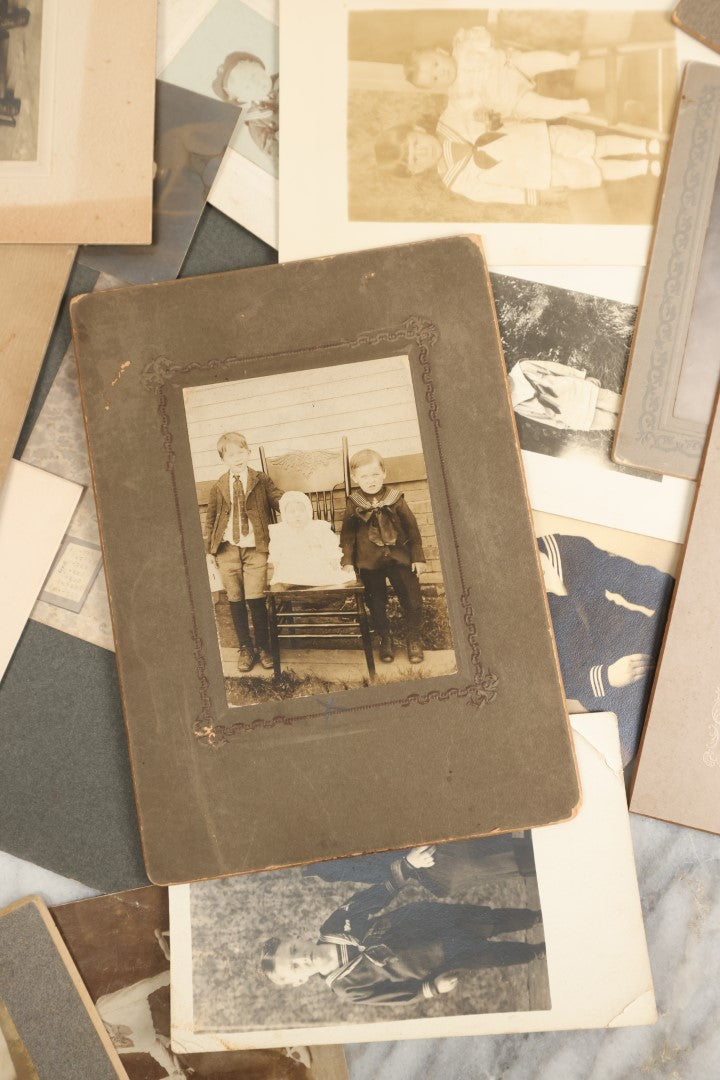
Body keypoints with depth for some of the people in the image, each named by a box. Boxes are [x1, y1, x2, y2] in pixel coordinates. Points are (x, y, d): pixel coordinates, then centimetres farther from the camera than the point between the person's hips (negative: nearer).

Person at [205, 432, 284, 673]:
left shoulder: (261, 481, 2)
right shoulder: (218, 487, 7)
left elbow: (279, 500, -4)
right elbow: (210, 519, 13)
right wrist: (209, 549, 10)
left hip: (255, 548, -2)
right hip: (227, 549, 2)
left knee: (255, 599, -7)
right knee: (235, 600, 7)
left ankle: (263, 646, 11)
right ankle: (245, 648, 21)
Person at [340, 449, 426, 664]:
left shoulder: (395, 498, -5)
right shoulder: (353, 505, -5)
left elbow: (411, 527, 0)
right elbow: (347, 534, 2)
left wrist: (418, 556, 0)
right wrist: (347, 560, -4)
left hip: (399, 558, 0)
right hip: (369, 562, 0)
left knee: (411, 599, 4)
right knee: (376, 603, 11)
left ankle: (414, 638, 22)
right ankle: (385, 639, 29)